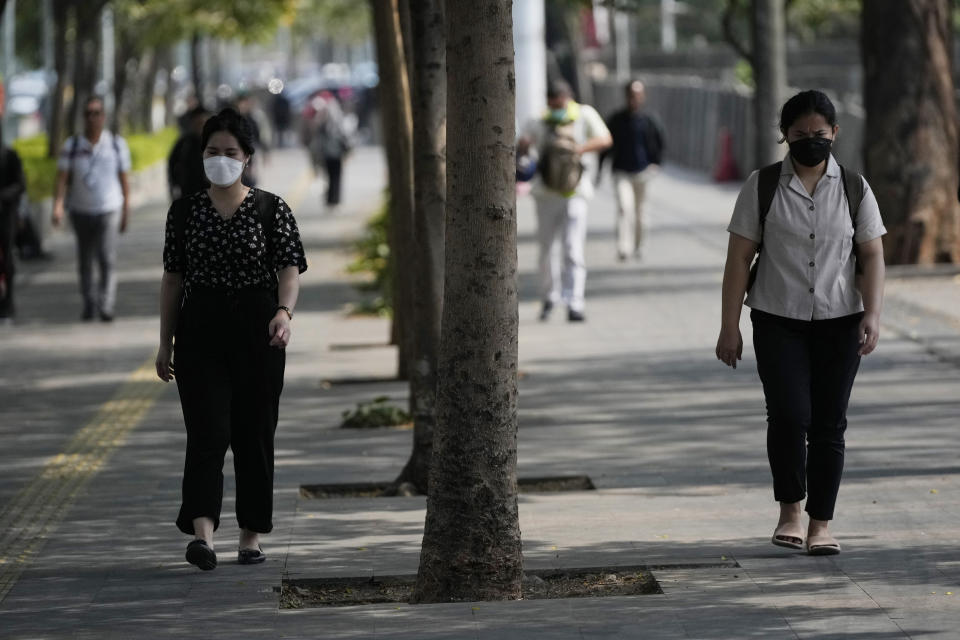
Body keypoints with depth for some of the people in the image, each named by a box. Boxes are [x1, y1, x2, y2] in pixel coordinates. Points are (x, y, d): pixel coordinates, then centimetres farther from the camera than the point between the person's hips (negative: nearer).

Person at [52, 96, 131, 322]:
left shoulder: (117, 144, -1)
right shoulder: (72, 145, -2)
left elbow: (124, 180, 5)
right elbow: (62, 178, -9)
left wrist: (126, 212, 7)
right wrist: (57, 206, -23)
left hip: (109, 210, -2)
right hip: (80, 211, 2)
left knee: (107, 259, -15)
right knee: (85, 262, 10)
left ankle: (106, 307, -17)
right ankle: (89, 304, 25)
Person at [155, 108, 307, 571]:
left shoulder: (271, 210, 1)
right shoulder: (185, 211, 6)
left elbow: (290, 271, -7)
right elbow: (173, 278, 9)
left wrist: (284, 312, -27)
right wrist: (165, 341, 7)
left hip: (256, 329, 0)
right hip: (200, 329, 0)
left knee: (255, 433, 5)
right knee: (207, 432, -11)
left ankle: (252, 536, 15)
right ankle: (202, 532, -23)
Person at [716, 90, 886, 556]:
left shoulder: (854, 189, 4)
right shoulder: (762, 187, 1)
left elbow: (872, 256, 3)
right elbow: (739, 257, 0)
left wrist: (872, 314, -11)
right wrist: (730, 326, -4)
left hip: (838, 324, 1)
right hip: (778, 321, -1)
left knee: (829, 424, 1)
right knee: (788, 415, -15)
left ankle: (820, 524, 9)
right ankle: (790, 509, 4)